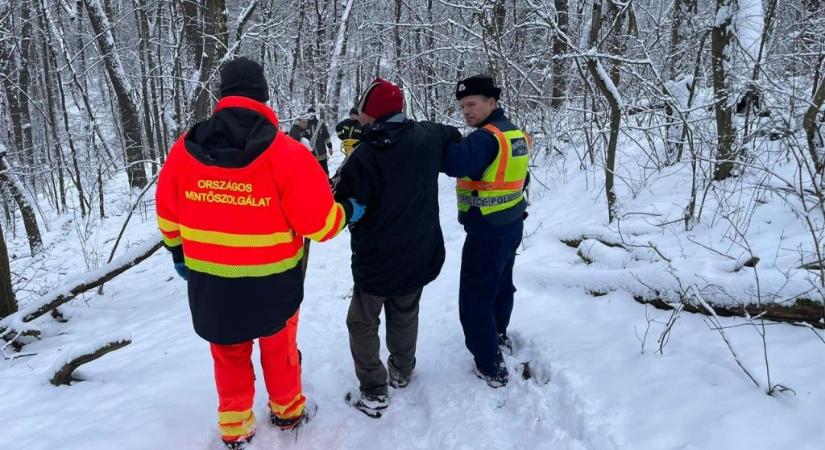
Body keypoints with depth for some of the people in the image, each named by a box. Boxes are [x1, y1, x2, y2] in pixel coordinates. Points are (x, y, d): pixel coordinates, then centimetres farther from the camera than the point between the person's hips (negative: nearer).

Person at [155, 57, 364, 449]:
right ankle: (287, 411, 45)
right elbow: (320, 222, -18)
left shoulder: (184, 149, -8)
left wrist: (178, 254, 20)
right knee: (279, 347, 23)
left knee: (228, 354, 23)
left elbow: (167, 214, 4)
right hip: (271, 282, -2)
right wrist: (347, 212, 3)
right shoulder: (285, 153, -20)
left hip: (208, 282, 2)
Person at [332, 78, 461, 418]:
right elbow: (454, 138, 17)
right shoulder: (427, 137, -6)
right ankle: (402, 371, 43)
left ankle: (374, 393, 17)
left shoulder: (364, 156, -24)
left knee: (362, 323, 14)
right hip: (421, 256, 6)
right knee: (405, 315, 26)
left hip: (377, 261, -5)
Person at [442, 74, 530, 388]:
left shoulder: (487, 138, -23)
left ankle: (491, 367, 6)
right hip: (512, 224, 10)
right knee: (501, 283, 27)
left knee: (475, 300, -1)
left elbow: (455, 162, -43)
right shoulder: (516, 134, 7)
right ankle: (499, 336, 48)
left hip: (487, 231, -10)